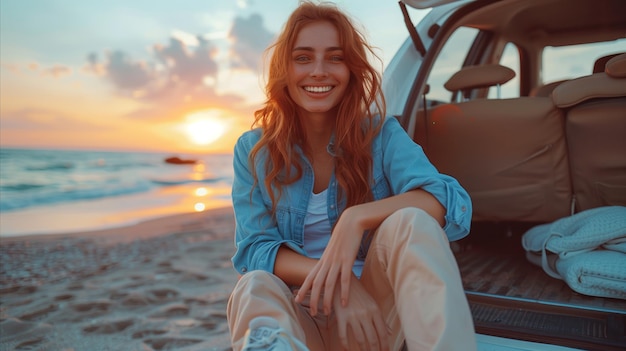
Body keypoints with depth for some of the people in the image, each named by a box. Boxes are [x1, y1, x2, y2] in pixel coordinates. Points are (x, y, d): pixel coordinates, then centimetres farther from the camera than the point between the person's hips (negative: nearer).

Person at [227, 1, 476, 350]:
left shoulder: (381, 134, -4)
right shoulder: (253, 150, -1)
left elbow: (455, 203, -18)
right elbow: (253, 249, -10)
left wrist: (358, 218, -34)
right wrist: (332, 281, -29)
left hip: (374, 309, 2)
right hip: (302, 315, -1)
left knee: (409, 222, -29)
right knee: (256, 288, -36)